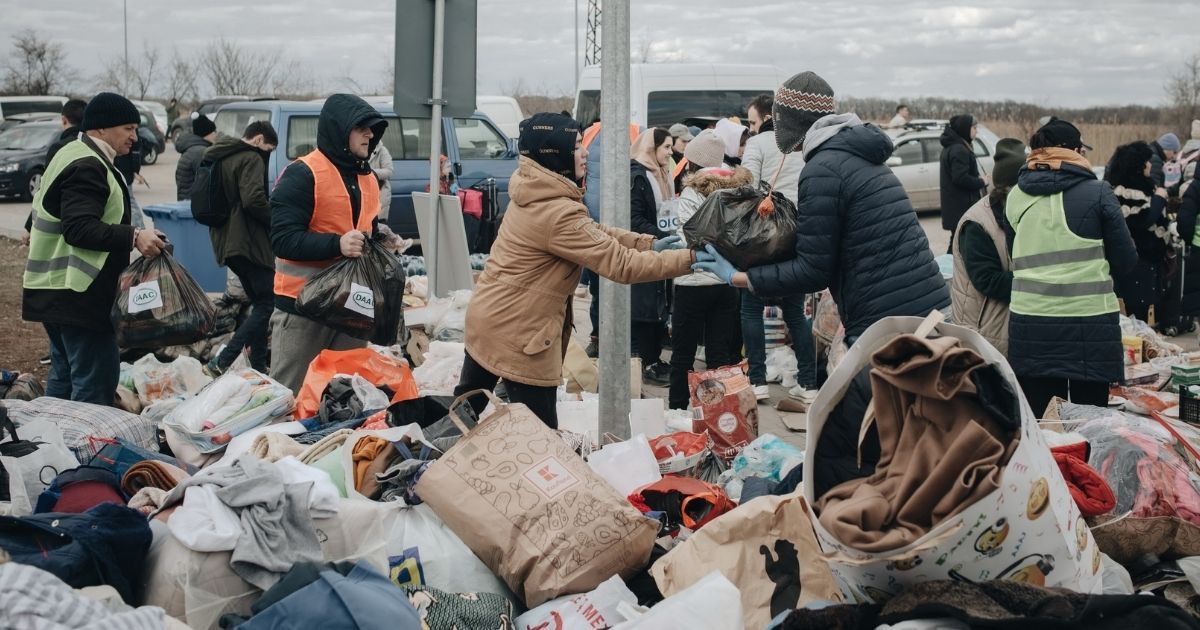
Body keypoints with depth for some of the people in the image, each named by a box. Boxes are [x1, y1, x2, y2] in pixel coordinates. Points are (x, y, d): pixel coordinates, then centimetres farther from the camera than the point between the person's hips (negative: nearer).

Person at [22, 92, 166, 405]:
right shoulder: (87, 167, -15)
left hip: (56, 292, 11)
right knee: (96, 380, -11)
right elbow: (79, 228, -26)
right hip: (79, 294, -11)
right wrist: (134, 237, -31)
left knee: (64, 376, 16)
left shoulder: (73, 157, 19)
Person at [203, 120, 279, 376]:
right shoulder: (251, 159, -11)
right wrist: (276, 220, -8)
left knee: (259, 302, 18)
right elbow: (254, 200, -24)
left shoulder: (217, 157, 19)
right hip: (249, 242, -10)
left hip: (224, 241, 10)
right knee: (266, 303, -7)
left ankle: (259, 364, 19)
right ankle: (222, 362, -17)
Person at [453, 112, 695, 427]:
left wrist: (648, 243, -2)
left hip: (489, 315, 10)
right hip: (517, 333, -10)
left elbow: (592, 231, 9)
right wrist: (688, 258, -21)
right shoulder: (559, 213, -26)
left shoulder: (533, 191, 5)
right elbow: (621, 264, -26)